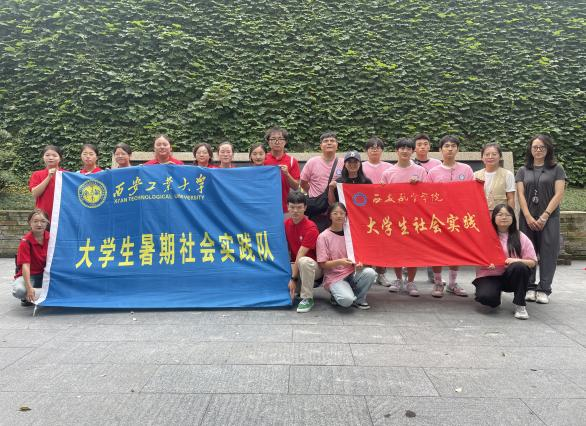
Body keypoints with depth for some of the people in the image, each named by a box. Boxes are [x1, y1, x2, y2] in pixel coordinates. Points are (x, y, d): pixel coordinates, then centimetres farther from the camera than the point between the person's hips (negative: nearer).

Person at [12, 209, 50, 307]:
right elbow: (25, 265, -27)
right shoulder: (26, 241, -19)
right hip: (28, 275, -4)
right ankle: (26, 298, 4)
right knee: (19, 290, -35)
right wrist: (29, 287, -36)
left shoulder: (50, 238, -5)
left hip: (44, 274, 4)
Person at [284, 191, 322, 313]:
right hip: (295, 264, 6)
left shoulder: (310, 228, -20)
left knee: (304, 261, -40)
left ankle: (307, 298, -21)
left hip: (314, 267, -6)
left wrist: (293, 278, -24)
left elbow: (300, 255, -23)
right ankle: (300, 288, 9)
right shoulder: (286, 224, -1)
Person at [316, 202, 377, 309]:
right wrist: (339, 262, -26)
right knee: (347, 300, -32)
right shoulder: (323, 237, -7)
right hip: (334, 277, -5)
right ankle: (337, 294, 5)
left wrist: (358, 263, -11)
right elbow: (322, 264, -9)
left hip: (352, 273, 5)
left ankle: (358, 299, -1)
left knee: (370, 272, -26)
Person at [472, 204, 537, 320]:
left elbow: (532, 262, 0)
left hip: (511, 277, 1)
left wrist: (517, 261, -20)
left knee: (519, 267, -34)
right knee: (487, 296, -32)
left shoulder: (520, 237, 4)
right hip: (490, 276, -1)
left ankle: (520, 305, -17)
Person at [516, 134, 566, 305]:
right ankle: (530, 287, 9)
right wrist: (528, 217, -8)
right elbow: (520, 194, 4)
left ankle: (543, 289, 3)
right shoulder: (523, 171, 11)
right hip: (528, 218, 2)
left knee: (548, 252, -3)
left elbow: (558, 194, -3)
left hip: (549, 217, -2)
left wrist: (544, 216, -10)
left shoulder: (557, 169, 5)